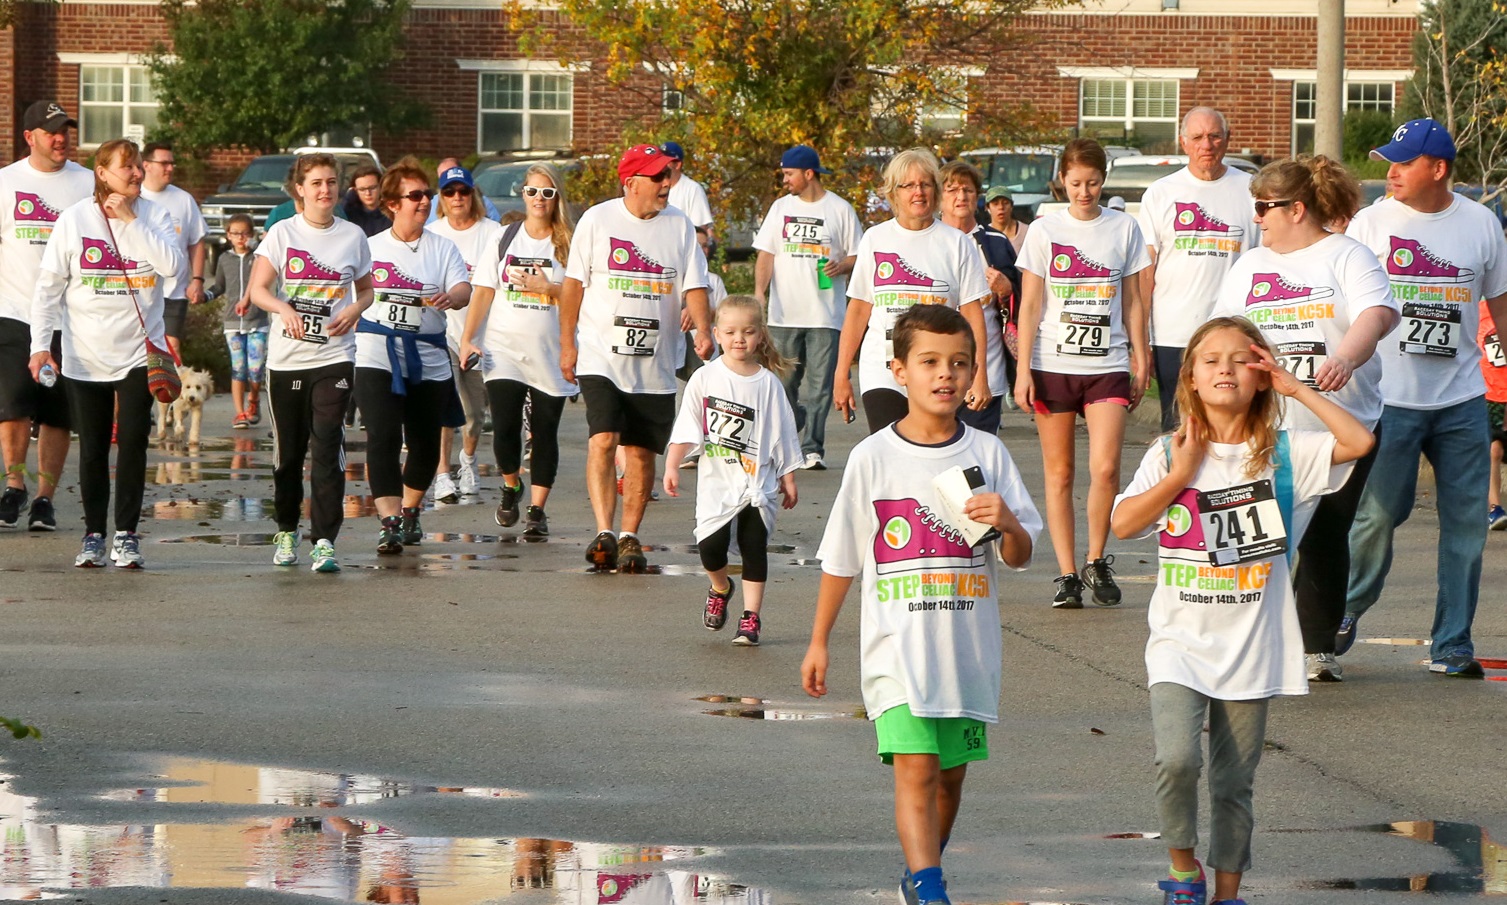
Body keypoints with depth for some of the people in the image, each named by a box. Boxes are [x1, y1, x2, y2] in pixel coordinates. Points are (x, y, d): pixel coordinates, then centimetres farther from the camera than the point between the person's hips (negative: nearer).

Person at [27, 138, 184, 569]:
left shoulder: (154, 216, 1)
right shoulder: (74, 219, -3)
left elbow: (173, 263, -17)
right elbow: (49, 284, -1)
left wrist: (131, 221, -16)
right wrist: (40, 343, -8)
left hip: (138, 351, 0)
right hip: (85, 355, 0)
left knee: (133, 441, -5)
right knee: (92, 448, 5)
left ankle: (126, 534, 2)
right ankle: (94, 534, 15)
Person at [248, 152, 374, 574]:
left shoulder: (353, 236, 6)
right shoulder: (282, 234, 1)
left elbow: (366, 288, 16)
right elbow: (257, 288, -5)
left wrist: (354, 310, -6)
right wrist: (283, 309, -25)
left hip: (334, 357, 0)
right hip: (286, 359, 0)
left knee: (327, 448, -13)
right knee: (288, 451, 9)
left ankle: (325, 542, -14)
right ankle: (287, 532, 28)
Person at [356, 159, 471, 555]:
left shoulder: (443, 248, 6)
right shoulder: (370, 247, 8)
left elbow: (464, 288, -9)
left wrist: (449, 298, -30)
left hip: (428, 360, 2)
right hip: (377, 356, -2)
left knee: (425, 443, 9)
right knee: (383, 436, -18)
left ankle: (410, 511, 33)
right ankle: (389, 521, -23)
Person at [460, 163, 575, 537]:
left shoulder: (570, 243, 2)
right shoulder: (504, 239, 7)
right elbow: (483, 292, 6)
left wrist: (546, 287, -13)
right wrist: (467, 338, -2)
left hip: (552, 353, -1)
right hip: (504, 351, 1)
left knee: (545, 432, 1)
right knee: (505, 427, -9)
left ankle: (537, 510, 10)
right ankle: (511, 487, 19)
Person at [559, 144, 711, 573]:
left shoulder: (680, 226, 5)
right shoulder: (597, 220, 0)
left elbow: (694, 285, 2)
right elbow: (574, 283, 5)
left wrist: (702, 330, -16)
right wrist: (567, 343, 4)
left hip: (655, 364, 3)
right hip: (601, 356, -3)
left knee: (642, 453, 7)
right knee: (603, 441, -18)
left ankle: (629, 538, 19)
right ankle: (604, 533, -23)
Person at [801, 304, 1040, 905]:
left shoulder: (986, 454, 3)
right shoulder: (873, 457, -2)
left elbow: (1020, 557, 4)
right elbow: (840, 559, 8)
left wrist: (1007, 523, -18)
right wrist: (819, 641, 12)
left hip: (968, 646, 3)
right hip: (897, 646, -3)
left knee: (951, 773, 12)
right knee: (916, 766, -16)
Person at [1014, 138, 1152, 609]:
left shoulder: (1123, 229, 6)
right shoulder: (1045, 231, 3)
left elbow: (1132, 300, 12)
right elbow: (1030, 305, 4)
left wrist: (1140, 358, 9)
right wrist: (1023, 370, -2)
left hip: (1107, 364, 0)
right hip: (1053, 365, 0)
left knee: (1105, 468, -13)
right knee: (1059, 474, 2)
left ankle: (1097, 561, 6)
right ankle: (1067, 573, 8)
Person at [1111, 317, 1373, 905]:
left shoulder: (1283, 454, 1)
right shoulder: (1170, 455, 3)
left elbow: (1359, 442, -13)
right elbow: (1123, 524, -6)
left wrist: (1296, 389, -8)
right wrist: (1182, 475, -9)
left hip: (1252, 651, 1)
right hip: (1180, 641, -1)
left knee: (1234, 784, 8)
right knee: (1177, 758, -19)